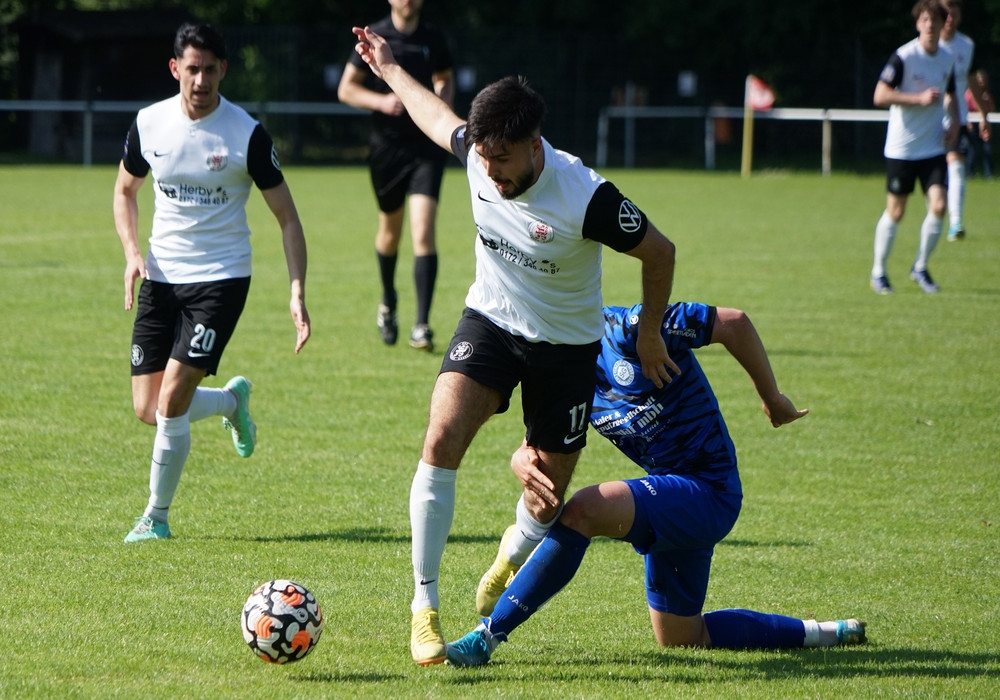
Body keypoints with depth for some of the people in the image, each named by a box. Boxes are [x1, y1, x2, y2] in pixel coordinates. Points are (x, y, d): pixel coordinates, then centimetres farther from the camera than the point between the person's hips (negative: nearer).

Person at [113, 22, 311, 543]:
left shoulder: (247, 134, -12)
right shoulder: (149, 123, -1)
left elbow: (286, 217, -6)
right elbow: (125, 190, 17)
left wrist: (297, 294, -15)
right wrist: (132, 252, -1)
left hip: (220, 277, -4)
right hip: (161, 276, 4)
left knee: (171, 402, -15)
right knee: (148, 409, 2)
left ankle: (156, 516, 4)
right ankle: (232, 400, 34)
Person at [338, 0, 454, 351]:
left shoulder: (434, 38, 2)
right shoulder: (374, 37, -3)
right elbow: (346, 88, 0)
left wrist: (443, 99, -3)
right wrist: (381, 101, -16)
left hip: (426, 147, 0)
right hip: (386, 145, 0)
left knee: (424, 232, -14)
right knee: (390, 230, 15)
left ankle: (422, 324, -14)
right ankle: (388, 303, 43)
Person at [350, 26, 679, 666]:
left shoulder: (586, 198, -30)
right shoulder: (478, 154, -15)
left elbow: (659, 251, -14)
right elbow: (439, 117, 10)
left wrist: (650, 335, -3)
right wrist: (390, 70, 23)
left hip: (566, 346, -2)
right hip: (491, 321, 3)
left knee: (544, 505, 6)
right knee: (442, 438, -24)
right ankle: (425, 606, -17)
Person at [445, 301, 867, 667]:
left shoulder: (625, 330, -19)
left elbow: (734, 324, -16)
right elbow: (539, 445, -3)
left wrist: (772, 399, -7)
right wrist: (523, 461, -29)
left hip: (707, 491, -10)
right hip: (675, 501, 10)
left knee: (581, 511, -30)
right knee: (681, 640, 18)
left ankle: (489, 633, -26)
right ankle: (819, 634, 29)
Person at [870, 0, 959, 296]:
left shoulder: (948, 60, 6)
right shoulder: (903, 57, -12)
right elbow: (880, 95, -18)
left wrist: (954, 121, 5)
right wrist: (919, 98, -23)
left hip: (933, 147, 4)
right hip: (901, 147, -4)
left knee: (938, 206, -9)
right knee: (895, 212, 2)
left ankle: (920, 267, 10)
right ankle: (878, 271, 20)